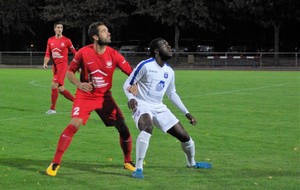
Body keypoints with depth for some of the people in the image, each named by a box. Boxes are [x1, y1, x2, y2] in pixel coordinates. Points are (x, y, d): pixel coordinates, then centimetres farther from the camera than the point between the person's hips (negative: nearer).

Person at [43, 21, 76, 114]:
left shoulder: (66, 40, -4)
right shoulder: (50, 40, 9)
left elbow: (74, 52, 4)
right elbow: (48, 54, 12)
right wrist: (45, 63, -6)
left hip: (63, 65, -6)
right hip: (55, 66, 6)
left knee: (54, 85, -17)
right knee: (60, 89, 7)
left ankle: (52, 108, -9)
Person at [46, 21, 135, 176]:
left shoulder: (113, 54, -8)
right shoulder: (84, 53, -14)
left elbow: (131, 72, -5)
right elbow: (70, 72, -2)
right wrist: (79, 84, -21)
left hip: (105, 96, 3)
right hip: (85, 96, -3)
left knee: (122, 127, -2)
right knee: (74, 124, -23)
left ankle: (128, 162, 21)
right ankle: (55, 163, -14)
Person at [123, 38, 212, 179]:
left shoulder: (169, 72, 8)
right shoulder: (145, 65, -12)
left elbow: (172, 94, 21)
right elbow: (127, 85, -8)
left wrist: (186, 113, 18)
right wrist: (131, 98, -28)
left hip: (159, 108, 6)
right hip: (142, 106, -6)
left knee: (184, 136, 7)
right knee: (147, 129, -39)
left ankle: (191, 163, 38)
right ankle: (138, 169, -33)